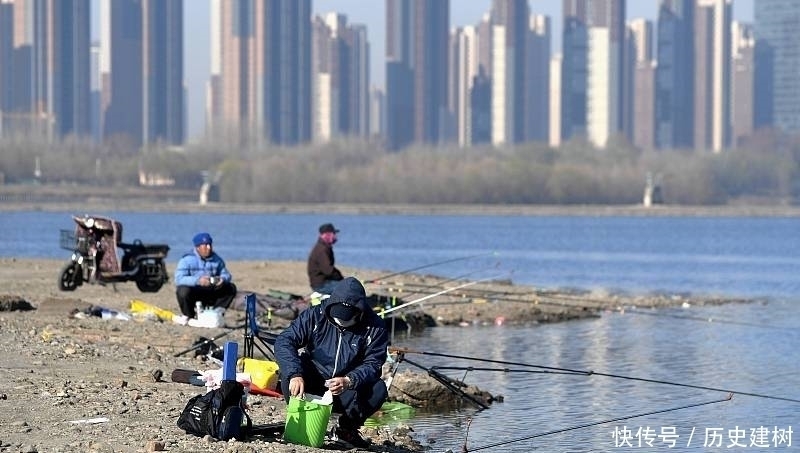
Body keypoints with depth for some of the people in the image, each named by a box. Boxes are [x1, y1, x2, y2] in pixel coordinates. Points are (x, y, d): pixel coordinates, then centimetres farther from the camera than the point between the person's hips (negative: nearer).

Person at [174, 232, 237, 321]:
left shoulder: (217, 259, 5)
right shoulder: (187, 259, -13)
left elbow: (226, 275, 6)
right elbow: (179, 279, -24)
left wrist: (222, 279, -21)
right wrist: (198, 280, -40)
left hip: (210, 294, 5)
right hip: (193, 292, -5)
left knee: (231, 288, -11)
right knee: (184, 291, -37)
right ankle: (188, 316, -10)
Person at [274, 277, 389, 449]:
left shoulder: (375, 328, -11)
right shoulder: (316, 315, -12)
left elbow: (373, 364, -16)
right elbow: (284, 341, -20)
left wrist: (348, 381, -37)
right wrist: (295, 374, -37)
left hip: (349, 393, 1)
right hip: (312, 385, -1)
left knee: (378, 390, -28)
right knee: (289, 371, -30)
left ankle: (347, 428, 1)